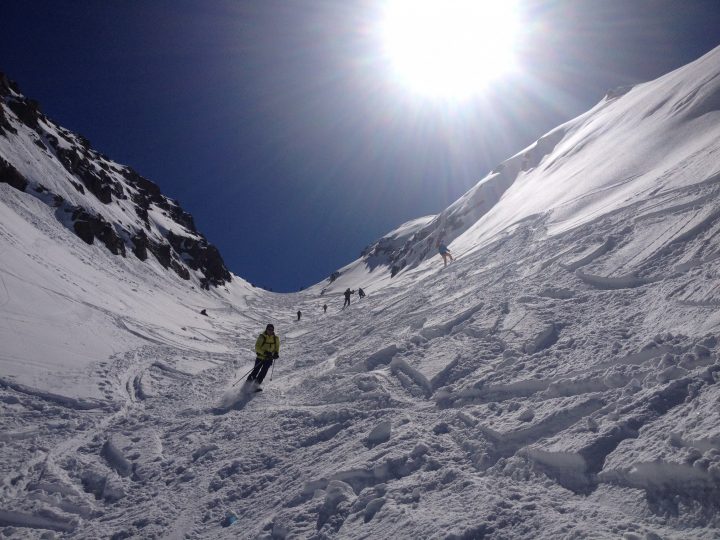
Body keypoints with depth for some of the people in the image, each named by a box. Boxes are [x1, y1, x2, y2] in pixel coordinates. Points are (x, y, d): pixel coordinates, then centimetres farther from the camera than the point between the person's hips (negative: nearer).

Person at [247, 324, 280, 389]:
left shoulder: (276, 338, 1)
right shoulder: (262, 337, -9)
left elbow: (277, 348, 12)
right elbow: (257, 347, -13)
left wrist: (276, 354, -10)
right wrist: (265, 352, -27)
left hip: (269, 359, 2)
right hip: (260, 357, -2)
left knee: (263, 371, -12)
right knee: (255, 371, -3)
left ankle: (256, 385, -6)